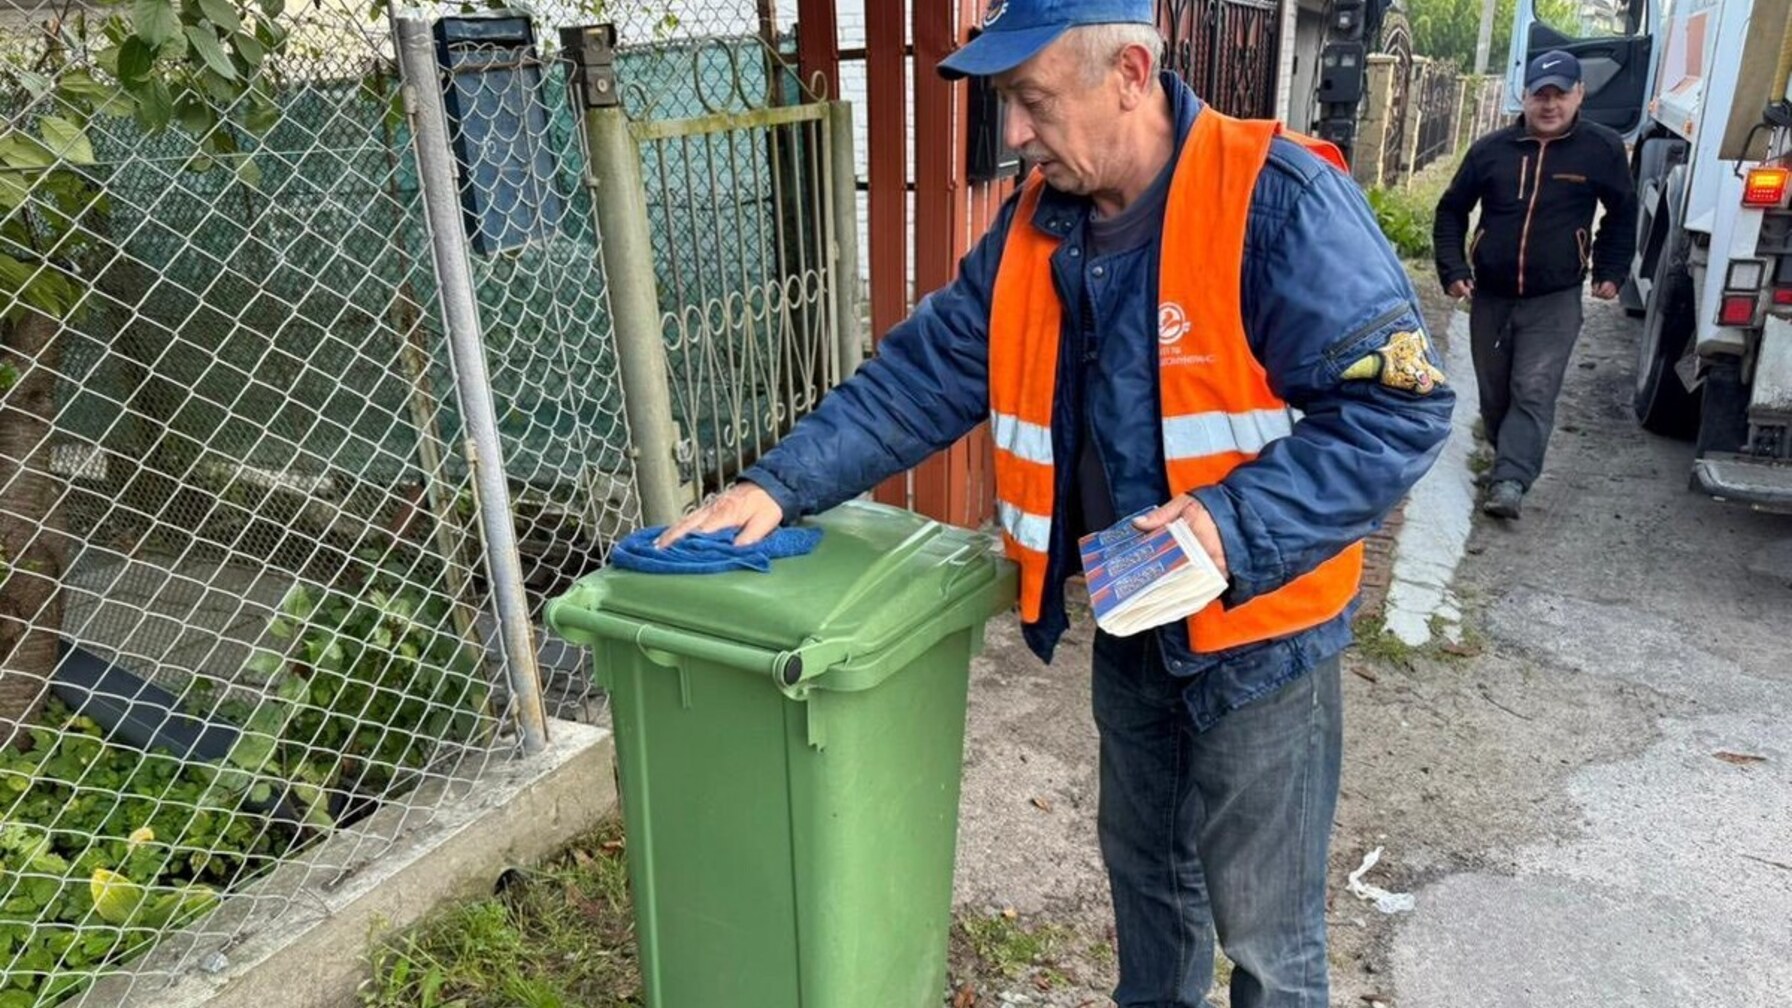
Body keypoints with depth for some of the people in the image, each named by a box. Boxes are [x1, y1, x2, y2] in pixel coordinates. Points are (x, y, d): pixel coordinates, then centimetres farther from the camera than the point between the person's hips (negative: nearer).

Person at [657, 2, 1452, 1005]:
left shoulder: (1279, 203, -23)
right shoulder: (1038, 223, -1)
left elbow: (1398, 405, -23)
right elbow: (925, 374, 1)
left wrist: (1235, 524, -33)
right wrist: (782, 484, -6)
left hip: (1258, 633, -6)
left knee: (1264, 926, 12)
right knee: (1144, 868, 27)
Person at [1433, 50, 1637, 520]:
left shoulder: (1603, 149, -2)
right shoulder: (1491, 149, -1)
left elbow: (1622, 214, 13)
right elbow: (1451, 211, 9)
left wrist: (1611, 272, 6)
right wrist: (1453, 270, -1)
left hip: (1554, 302, -2)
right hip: (1490, 296, 3)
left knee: (1534, 392, -12)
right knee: (1494, 392, 12)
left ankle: (1510, 481, -17)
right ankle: (1509, 459, 31)